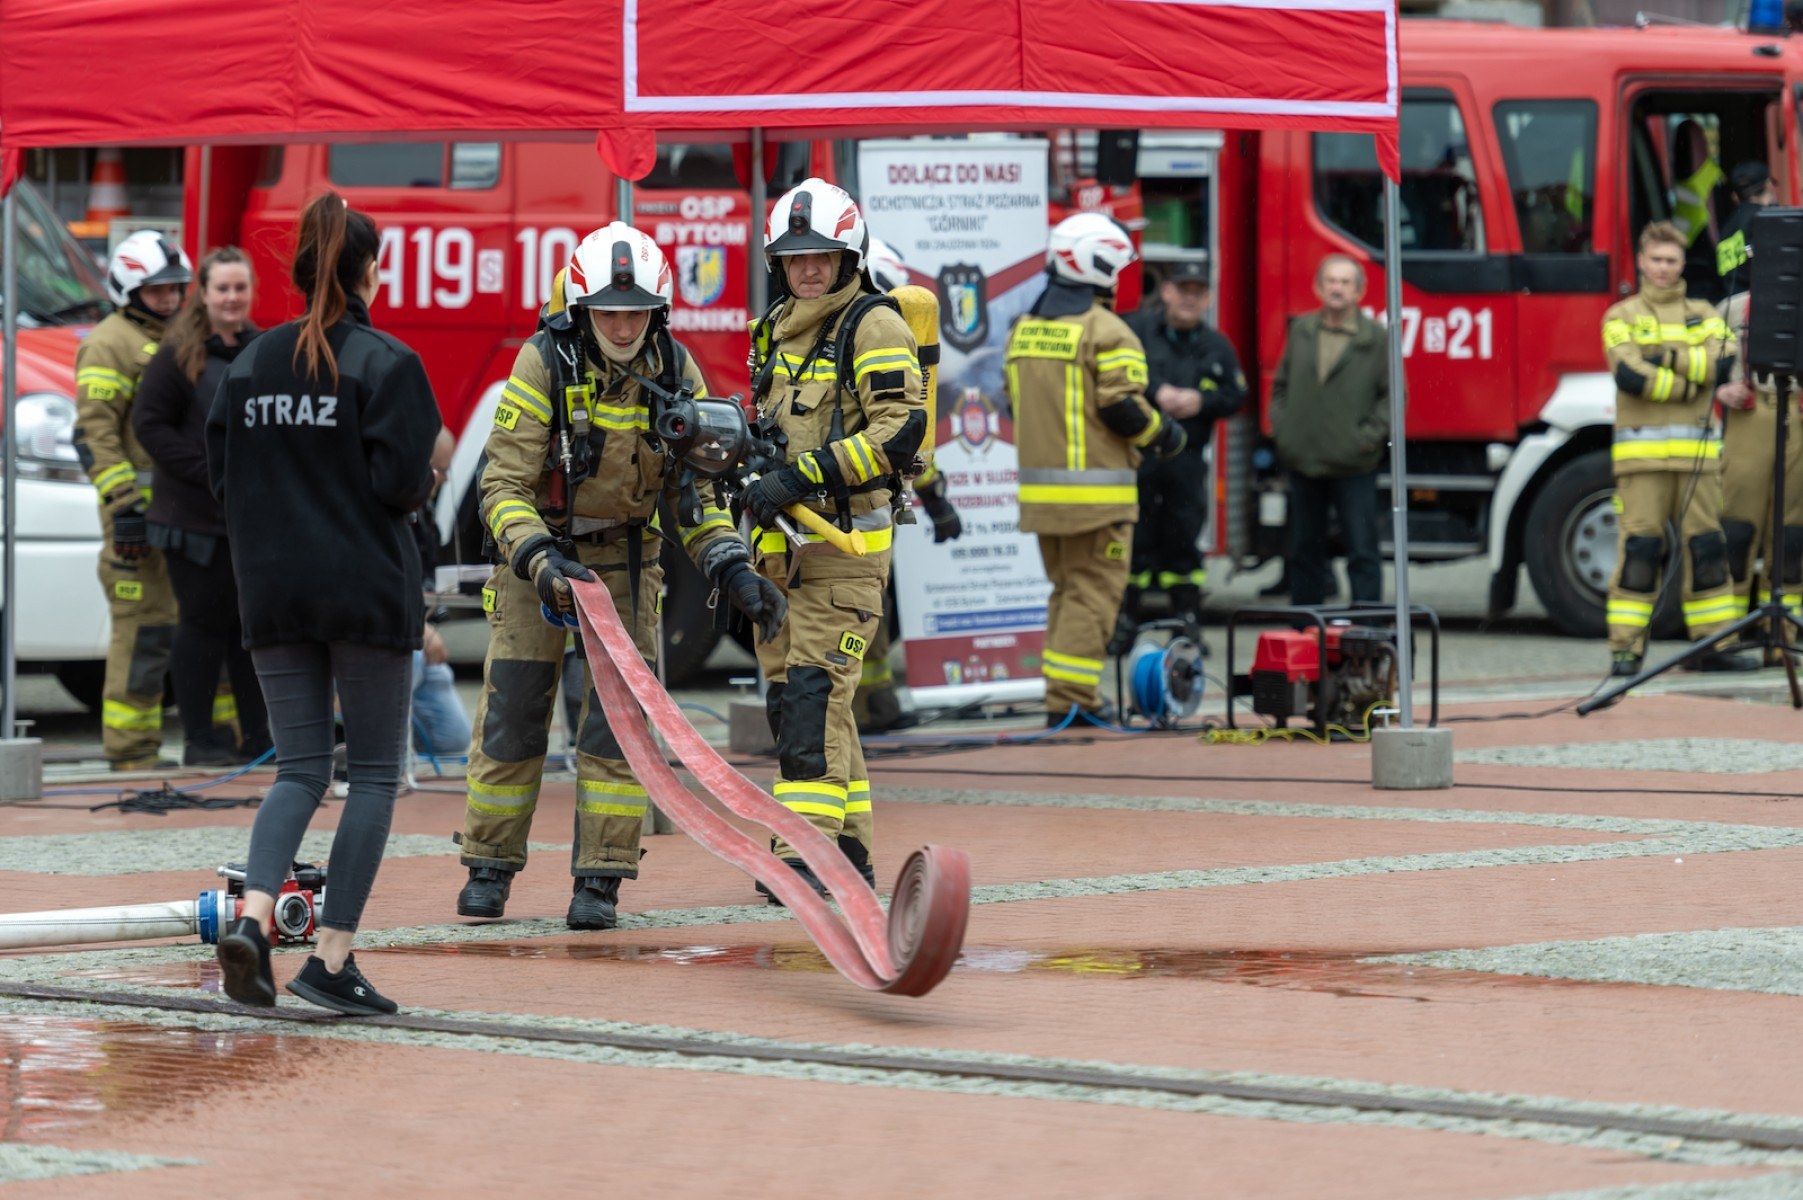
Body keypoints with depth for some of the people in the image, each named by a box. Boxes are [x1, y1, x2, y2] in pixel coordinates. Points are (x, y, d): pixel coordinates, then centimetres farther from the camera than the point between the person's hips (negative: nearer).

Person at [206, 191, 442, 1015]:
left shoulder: (251, 362, 6)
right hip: (366, 590, -5)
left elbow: (220, 475, 7)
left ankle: (252, 916, -16)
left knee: (300, 769, 9)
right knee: (374, 775, 5)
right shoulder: (386, 364, -9)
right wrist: (427, 483, 6)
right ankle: (333, 959, -2)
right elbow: (402, 480, -16)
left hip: (272, 592, 5)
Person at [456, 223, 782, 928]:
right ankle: (489, 869, 15)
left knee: (618, 720, -5)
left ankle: (599, 881, 1)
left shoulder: (675, 372, -6)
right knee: (513, 715, 0)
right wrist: (541, 561, -33)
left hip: (628, 557, 2)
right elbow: (504, 483, -18)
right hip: (538, 550, -2)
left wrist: (731, 568, -12)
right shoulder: (543, 365, -17)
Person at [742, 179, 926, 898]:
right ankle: (852, 847, 16)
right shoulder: (776, 332, 18)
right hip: (781, 541, 8)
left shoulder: (873, 326, -7)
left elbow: (901, 429, -17)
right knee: (789, 696, 9)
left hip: (845, 540, -8)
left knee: (815, 691, -16)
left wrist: (802, 475, -22)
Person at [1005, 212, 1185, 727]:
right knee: (1093, 592, -4)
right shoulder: (1107, 333, -13)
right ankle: (1069, 701, -9)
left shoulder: (1025, 328, 12)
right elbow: (1123, 409, -17)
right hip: (1095, 489, -8)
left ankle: (1066, 695, 19)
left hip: (1040, 486, 8)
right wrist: (1163, 433, -1)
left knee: (1067, 588, 17)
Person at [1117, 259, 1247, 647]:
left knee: (1183, 542, 4)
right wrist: (1158, 392, -19)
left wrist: (1201, 401, -9)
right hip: (1137, 453, -2)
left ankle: (1188, 620, 10)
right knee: (1133, 541, -1)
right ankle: (1123, 622, 5)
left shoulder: (1217, 346, 11)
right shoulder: (1139, 328, 2)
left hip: (1187, 460, 2)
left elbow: (1236, 396, 8)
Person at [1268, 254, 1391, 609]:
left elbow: (1392, 394, -3)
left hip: (1353, 468, -4)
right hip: (1304, 463, 4)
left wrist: (1370, 436, -12)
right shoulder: (1301, 331, 9)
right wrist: (1281, 429, 6)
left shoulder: (1375, 337, -3)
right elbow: (1281, 386, 18)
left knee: (1362, 553, -3)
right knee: (1305, 551, 12)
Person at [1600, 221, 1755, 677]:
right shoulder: (1622, 317, 6)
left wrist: (1668, 357, -11)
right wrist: (1693, 384, -8)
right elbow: (1629, 375, -10)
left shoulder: (1703, 315, 16)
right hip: (1641, 448, -3)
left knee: (1707, 545, 3)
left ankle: (1714, 645, 8)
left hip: (1697, 451, 3)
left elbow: (1724, 362, -3)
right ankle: (1625, 649, -6)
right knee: (1638, 548, -7)